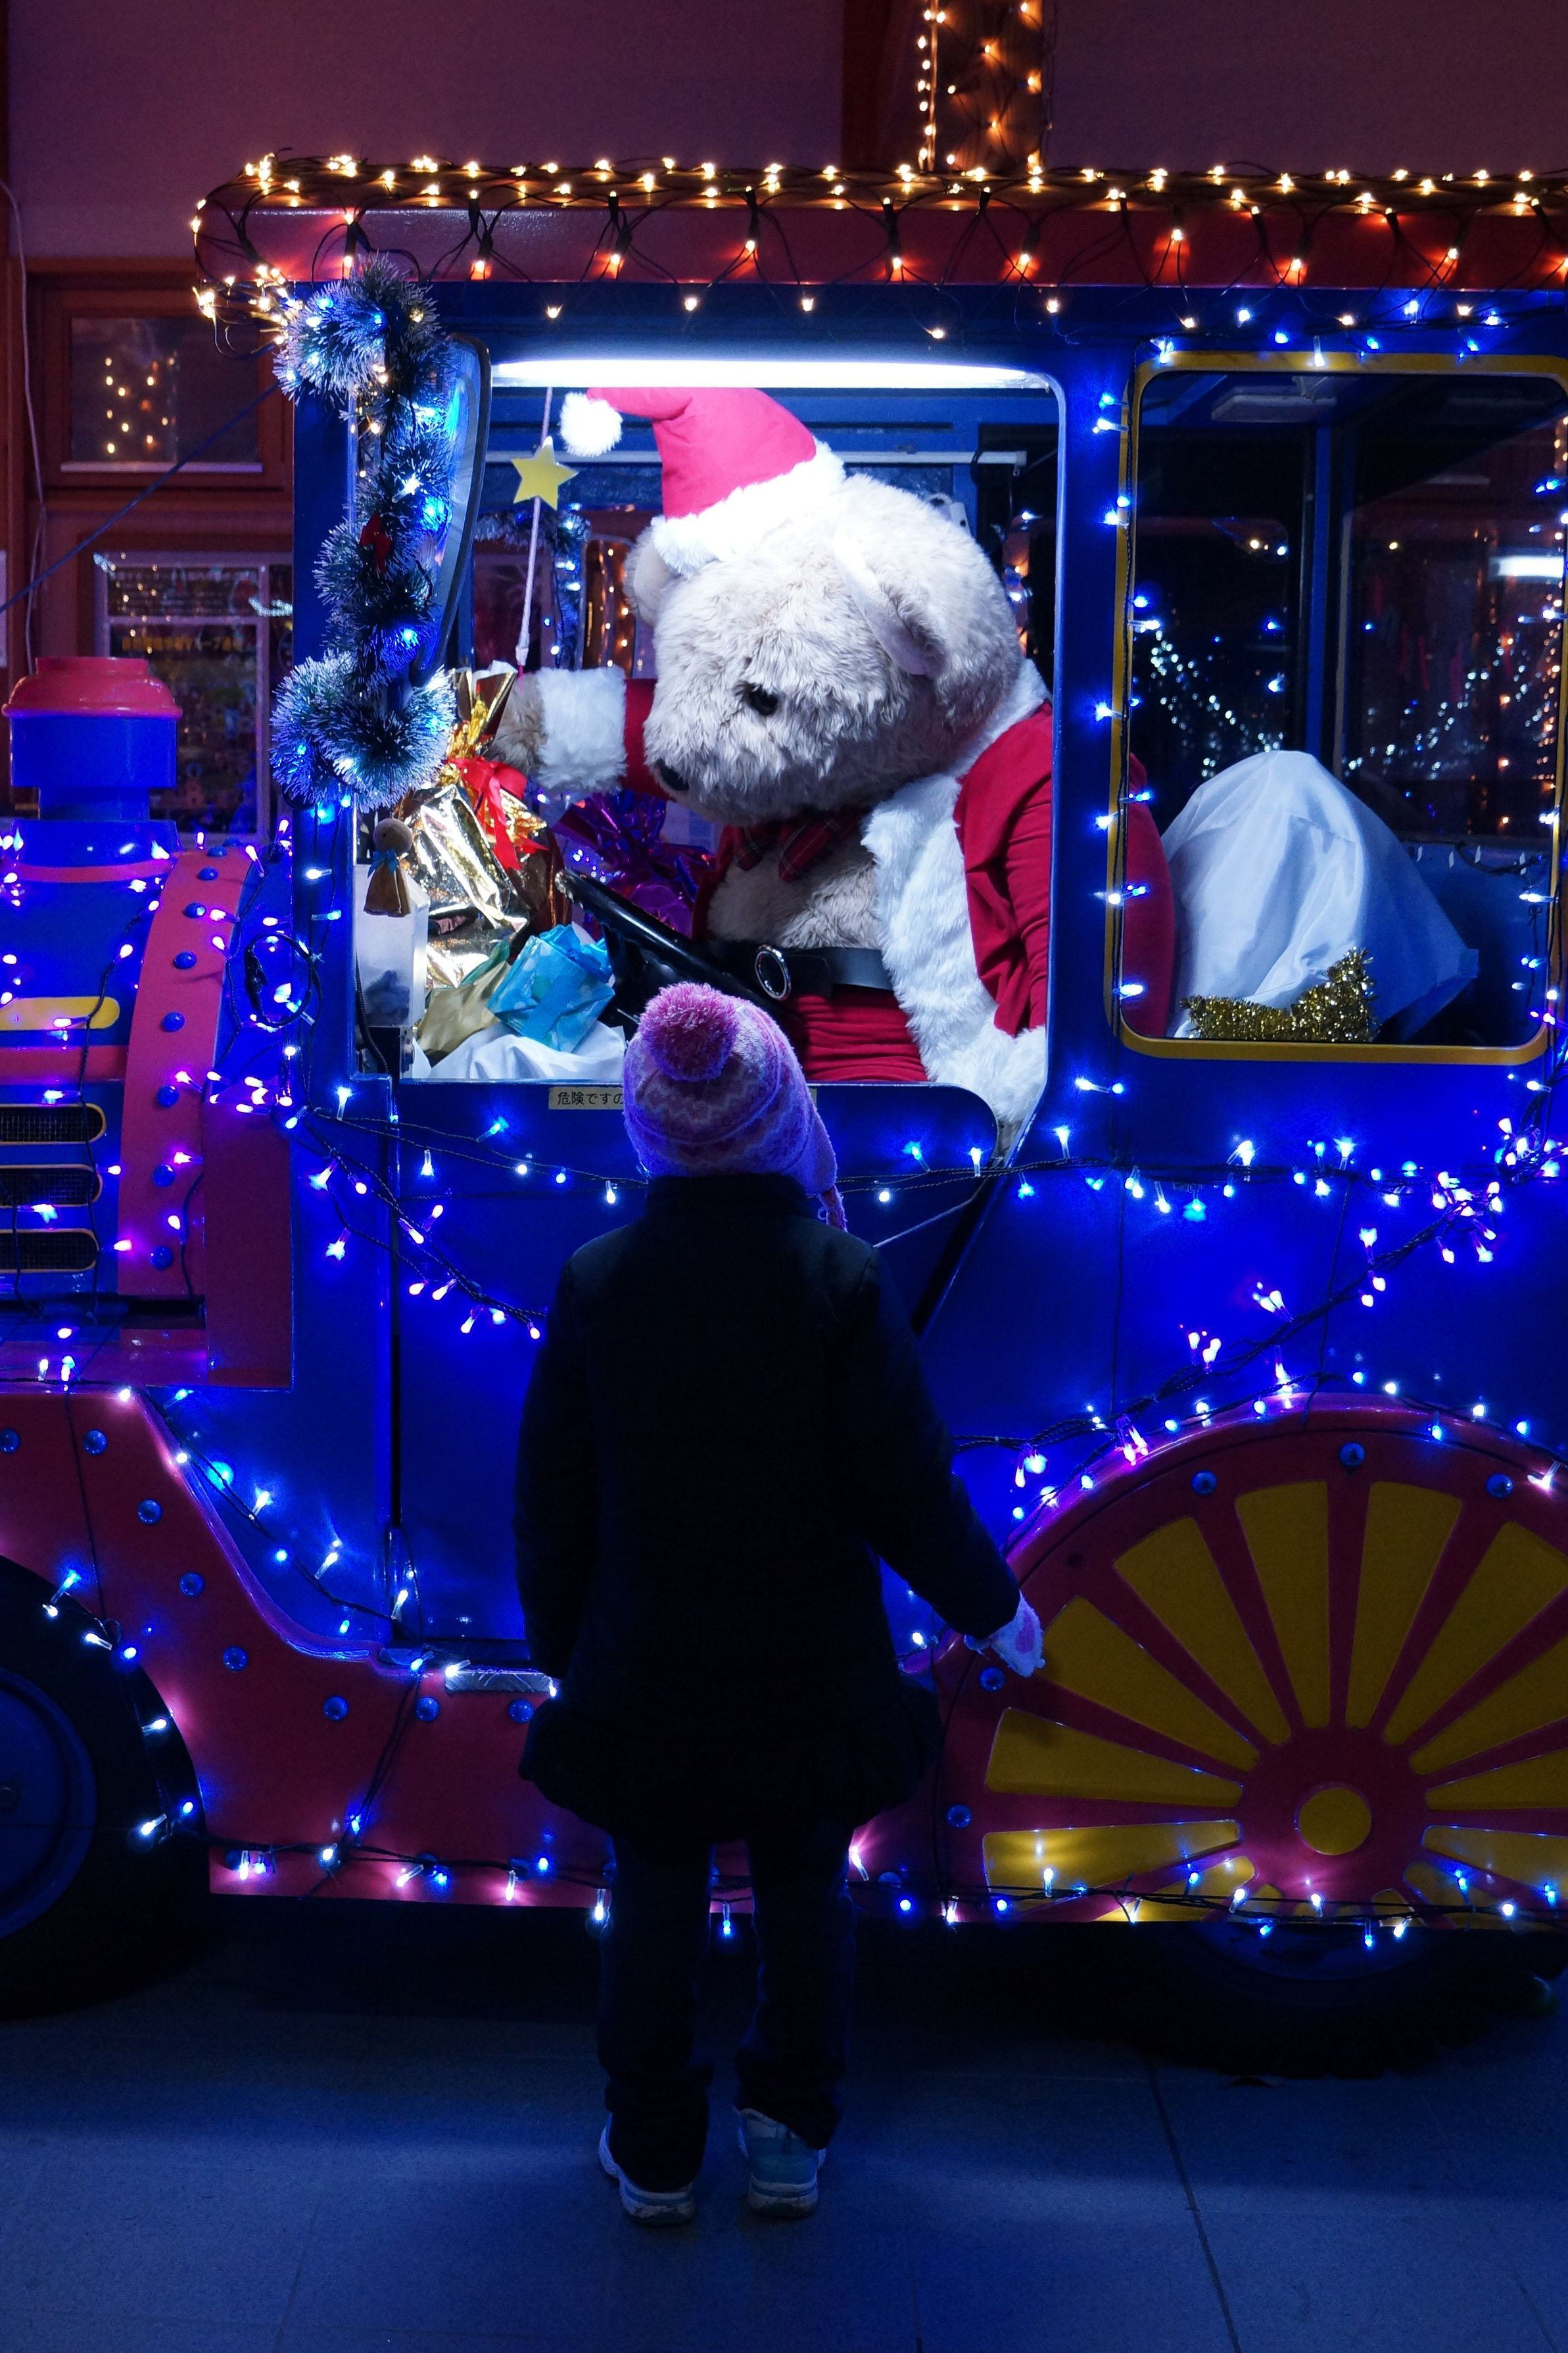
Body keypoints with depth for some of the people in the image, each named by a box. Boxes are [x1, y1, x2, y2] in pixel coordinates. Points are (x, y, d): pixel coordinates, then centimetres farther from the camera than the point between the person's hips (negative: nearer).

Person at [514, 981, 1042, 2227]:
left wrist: (557, 1645, 11)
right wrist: (993, 1607, 4)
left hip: (645, 1673, 1)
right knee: (806, 1894, 21)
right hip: (809, 1671, -1)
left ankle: (654, 2156, 32)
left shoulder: (595, 1283, -13)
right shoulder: (843, 1279, -18)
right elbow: (907, 1486, -14)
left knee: (655, 1903, 19)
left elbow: (552, 1501, -5)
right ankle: (790, 2140, 34)